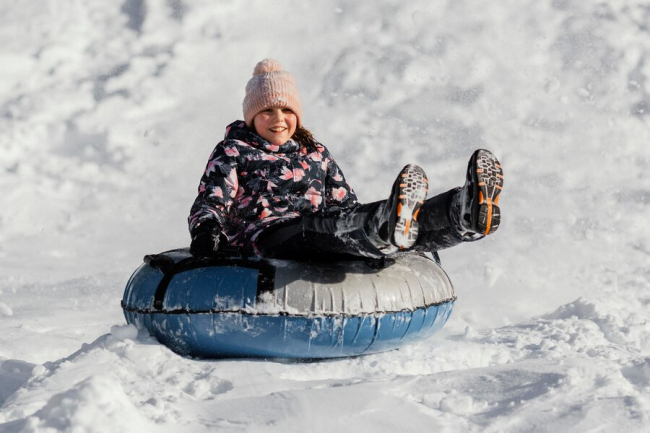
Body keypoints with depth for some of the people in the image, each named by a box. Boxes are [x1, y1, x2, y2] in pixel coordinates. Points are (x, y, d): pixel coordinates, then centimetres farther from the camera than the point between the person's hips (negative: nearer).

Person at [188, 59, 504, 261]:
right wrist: (204, 230, -18)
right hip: (266, 235, -5)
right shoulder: (233, 151, 19)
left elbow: (346, 206, 26)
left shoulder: (317, 155, 31)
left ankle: (470, 211, -54)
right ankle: (386, 227, -75)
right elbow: (210, 203, 7)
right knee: (322, 228, -40)